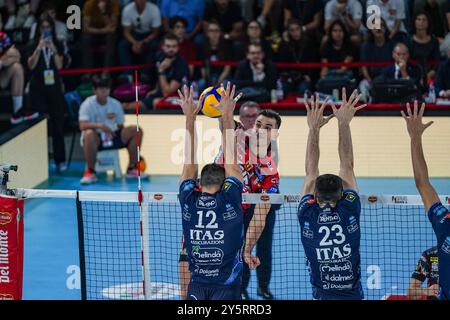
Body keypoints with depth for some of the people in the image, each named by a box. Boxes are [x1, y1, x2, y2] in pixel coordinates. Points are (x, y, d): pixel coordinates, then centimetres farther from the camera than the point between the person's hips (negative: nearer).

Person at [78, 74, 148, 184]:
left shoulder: (116, 104, 3)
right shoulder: (88, 104, -11)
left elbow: (121, 127, 9)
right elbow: (83, 125, -25)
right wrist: (99, 126, -42)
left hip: (113, 138, 5)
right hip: (96, 140, -5)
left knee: (136, 130, -13)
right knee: (89, 134, -40)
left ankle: (132, 169, -2)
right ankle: (90, 172, -25)